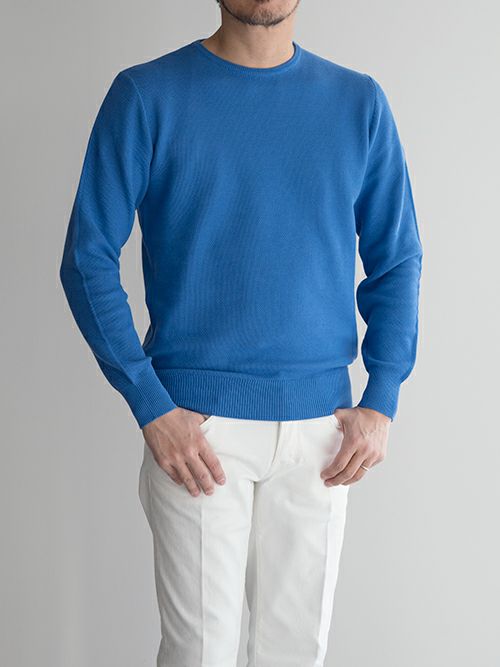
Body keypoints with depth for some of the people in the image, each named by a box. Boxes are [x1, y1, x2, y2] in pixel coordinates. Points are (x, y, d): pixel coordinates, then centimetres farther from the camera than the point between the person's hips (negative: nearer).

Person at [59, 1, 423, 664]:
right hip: (196, 425, -2)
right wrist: (152, 407, -11)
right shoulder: (146, 95, -3)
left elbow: (397, 262, 10)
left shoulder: (360, 103, 6)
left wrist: (381, 402, -1)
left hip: (321, 427, 3)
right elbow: (88, 258, -4)